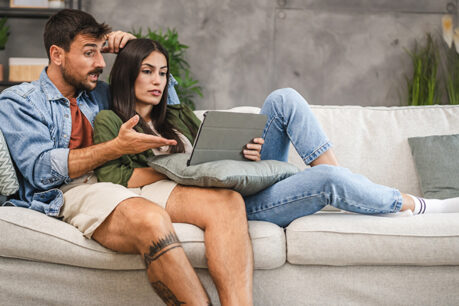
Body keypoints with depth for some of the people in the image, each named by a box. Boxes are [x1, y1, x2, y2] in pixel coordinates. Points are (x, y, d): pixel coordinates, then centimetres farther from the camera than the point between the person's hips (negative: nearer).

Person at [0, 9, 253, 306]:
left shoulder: (98, 93, 27)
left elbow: (163, 88, 38)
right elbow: (41, 169, -7)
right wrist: (117, 147, -11)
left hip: (127, 185, 6)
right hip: (71, 193, -6)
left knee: (228, 201, -21)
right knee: (151, 219, -41)